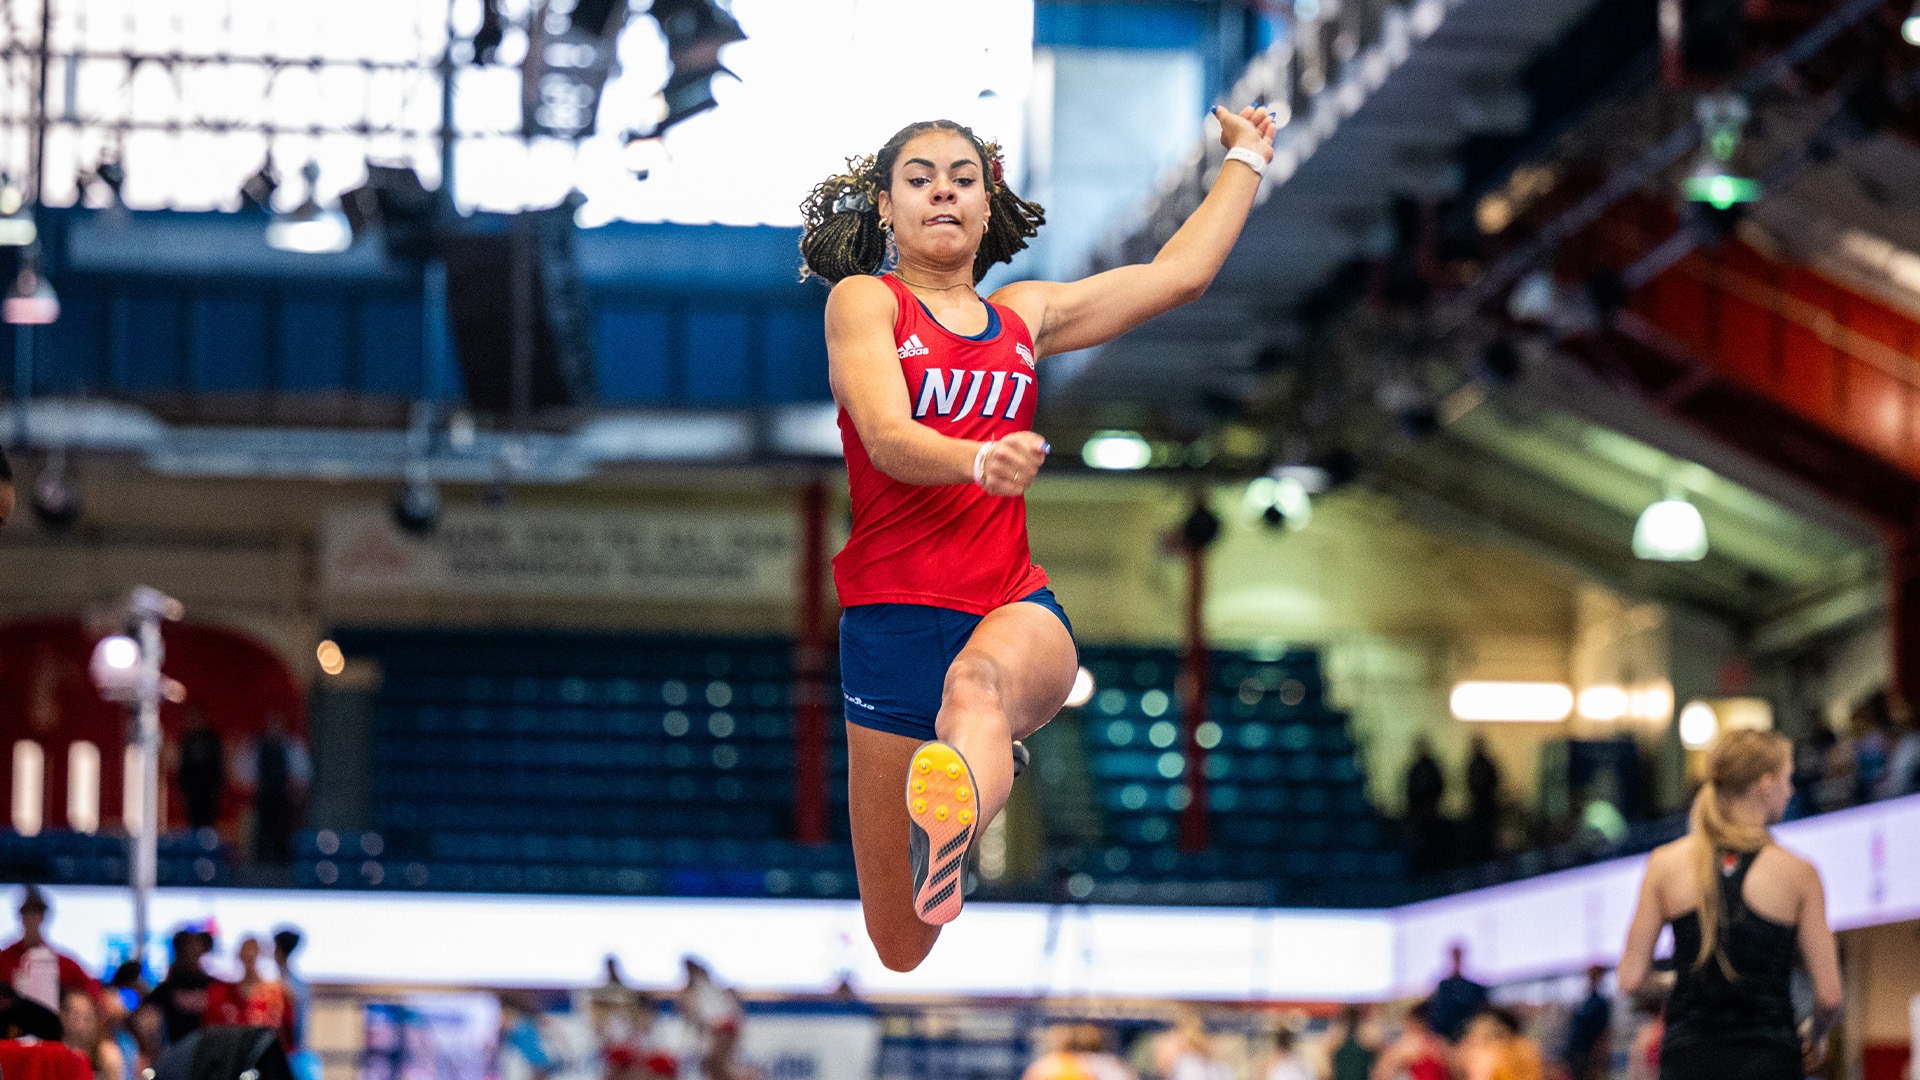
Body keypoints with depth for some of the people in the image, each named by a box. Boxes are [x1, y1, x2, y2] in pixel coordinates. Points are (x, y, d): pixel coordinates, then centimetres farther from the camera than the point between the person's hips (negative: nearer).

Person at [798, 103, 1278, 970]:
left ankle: (952, 824, -74)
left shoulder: (1024, 314, 21)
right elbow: (888, 440, -12)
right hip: (894, 613, -2)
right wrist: (980, 460, -32)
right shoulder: (864, 300, 5)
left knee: (980, 682, -41)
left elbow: (1176, 274, 30)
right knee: (901, 951, -1)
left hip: (1014, 607, 2)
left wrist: (1246, 159, 37)